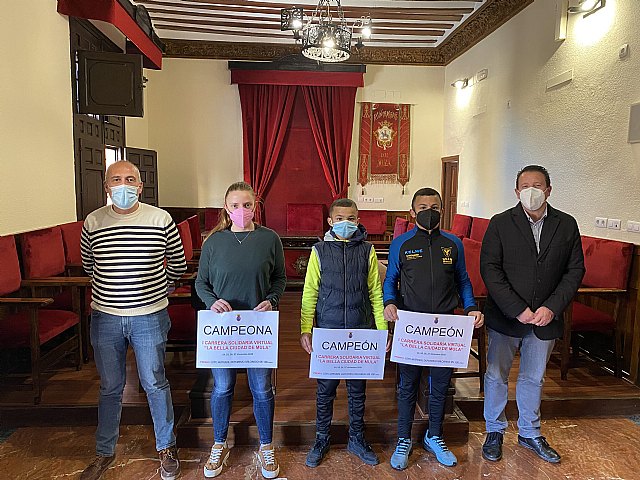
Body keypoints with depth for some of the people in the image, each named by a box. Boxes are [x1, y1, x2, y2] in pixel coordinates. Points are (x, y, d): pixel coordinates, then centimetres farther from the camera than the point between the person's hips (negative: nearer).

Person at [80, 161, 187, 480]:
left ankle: (167, 448, 31)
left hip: (149, 317, -2)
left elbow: (178, 265, 5)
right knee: (110, 388, 16)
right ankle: (105, 452, 36)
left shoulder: (161, 220, -7)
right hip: (105, 317, 2)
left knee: (155, 384, 11)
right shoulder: (93, 222, -2)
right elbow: (88, 266, 16)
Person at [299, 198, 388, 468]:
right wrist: (305, 330, -6)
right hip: (327, 332, -1)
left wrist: (383, 329, 0)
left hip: (361, 332, 1)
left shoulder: (367, 251, 1)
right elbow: (309, 293, -1)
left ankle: (357, 440, 32)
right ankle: (321, 440, 30)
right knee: (325, 388, 10)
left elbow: (376, 292, 4)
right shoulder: (320, 251, -2)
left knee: (357, 389, 14)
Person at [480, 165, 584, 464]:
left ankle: (530, 433, 39)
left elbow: (575, 270, 1)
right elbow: (489, 269, -12)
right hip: (505, 317, -2)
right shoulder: (500, 224, -8)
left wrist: (552, 307, -12)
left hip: (545, 318, 3)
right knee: (496, 376, 11)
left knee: (534, 378, 19)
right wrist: (518, 309, -18)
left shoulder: (567, 225, 0)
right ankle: (494, 431, 32)